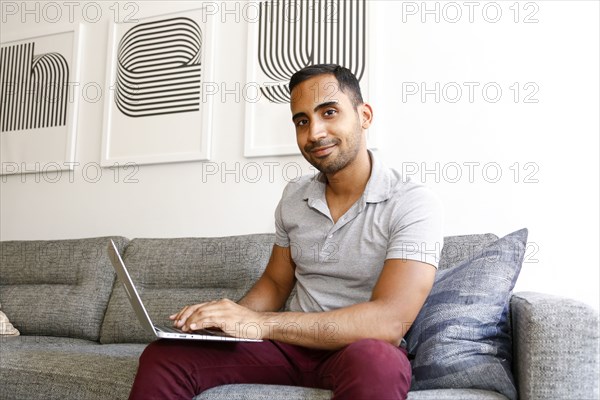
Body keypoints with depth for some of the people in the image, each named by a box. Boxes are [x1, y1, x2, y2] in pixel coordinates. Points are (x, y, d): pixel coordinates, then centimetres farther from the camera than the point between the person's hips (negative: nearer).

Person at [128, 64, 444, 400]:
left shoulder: (413, 203, -13)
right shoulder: (294, 196, 8)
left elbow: (388, 323, -24)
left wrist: (260, 323, -29)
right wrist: (229, 317, -7)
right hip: (291, 346, 4)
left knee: (375, 363, -40)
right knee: (163, 357, -16)